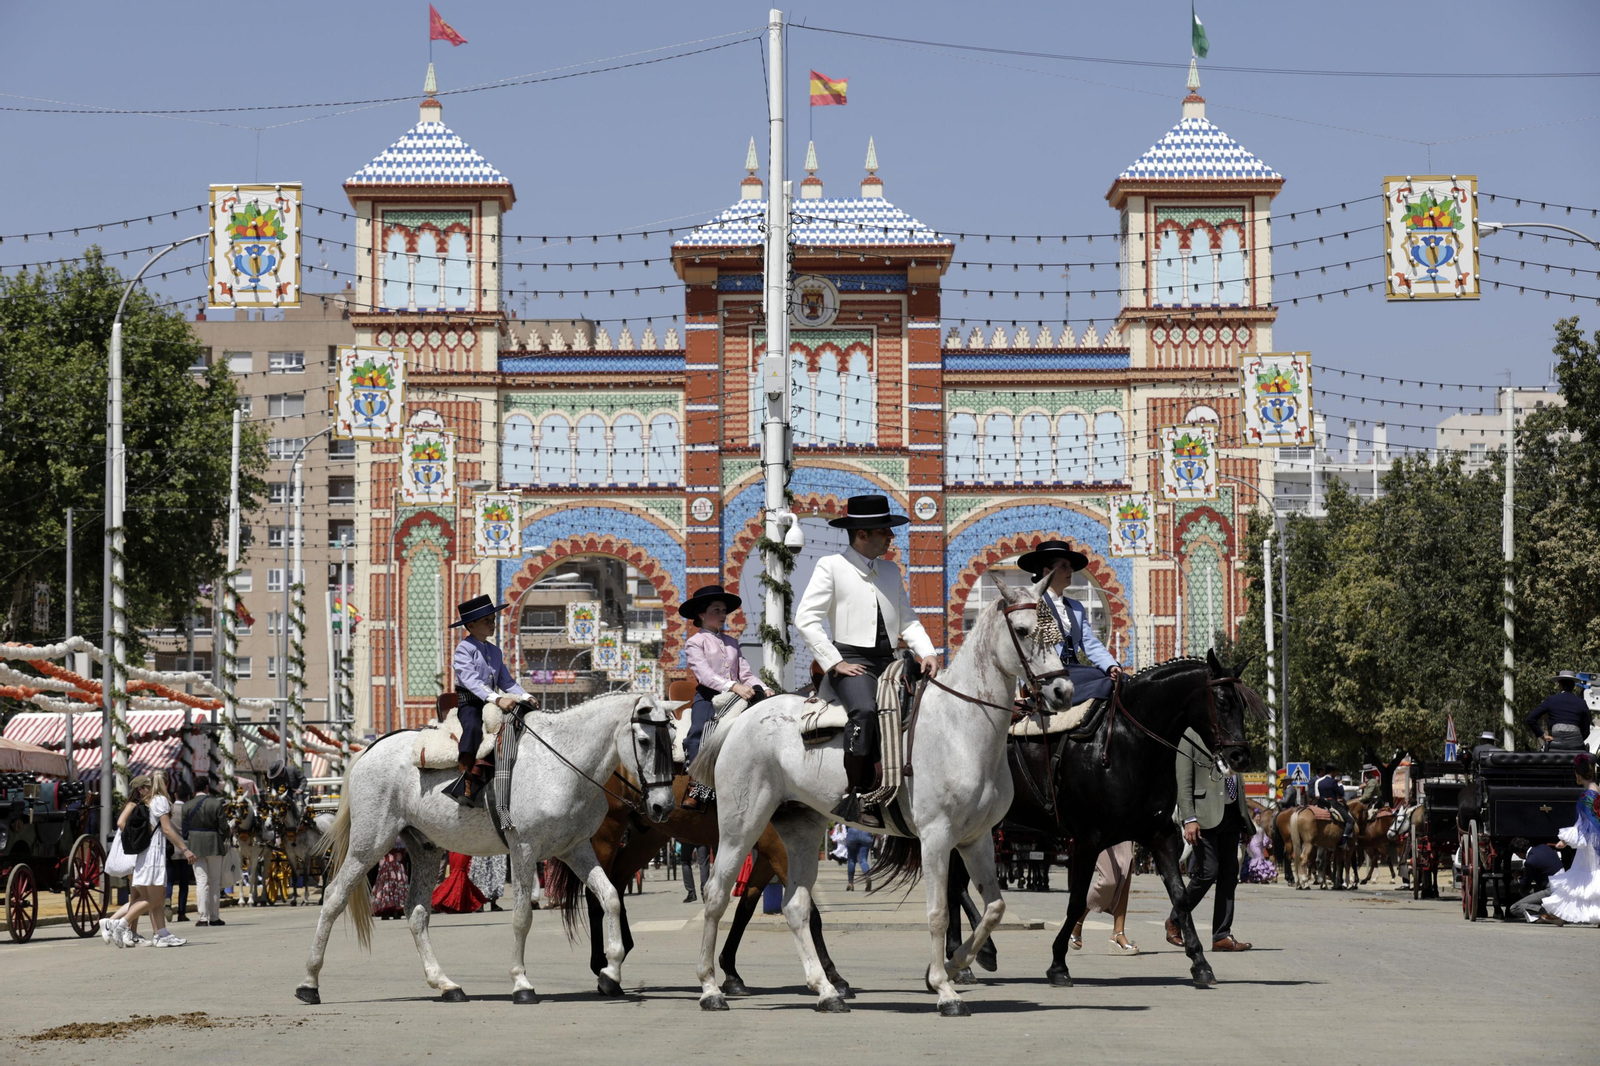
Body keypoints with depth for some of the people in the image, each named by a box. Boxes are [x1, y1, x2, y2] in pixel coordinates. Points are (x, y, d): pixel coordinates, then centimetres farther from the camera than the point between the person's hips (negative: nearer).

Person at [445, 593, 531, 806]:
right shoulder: (464, 649, -5)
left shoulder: (495, 652, 18)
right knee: (473, 727, -37)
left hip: (490, 703, 7)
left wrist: (525, 697, -4)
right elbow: (471, 679, -19)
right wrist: (497, 699, -31)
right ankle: (467, 778, -45)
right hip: (469, 702, -7)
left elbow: (506, 681, 15)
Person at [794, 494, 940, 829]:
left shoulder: (891, 571, 19)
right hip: (851, 662, -7)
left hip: (888, 662, 7)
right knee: (865, 711, -33)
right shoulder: (831, 566, 1)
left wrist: (927, 652, 1)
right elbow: (806, 618, -4)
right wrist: (834, 662, -10)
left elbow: (907, 619, 19)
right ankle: (855, 795, -29)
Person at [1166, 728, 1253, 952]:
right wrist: (1189, 819, -17)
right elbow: (1183, 781, -10)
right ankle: (1175, 921, 9)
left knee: (1230, 874, 3)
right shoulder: (1191, 734, -4)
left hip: (1230, 814, 7)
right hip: (1205, 815, -7)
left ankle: (1222, 936, 6)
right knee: (1208, 872, -11)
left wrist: (1245, 816, 18)